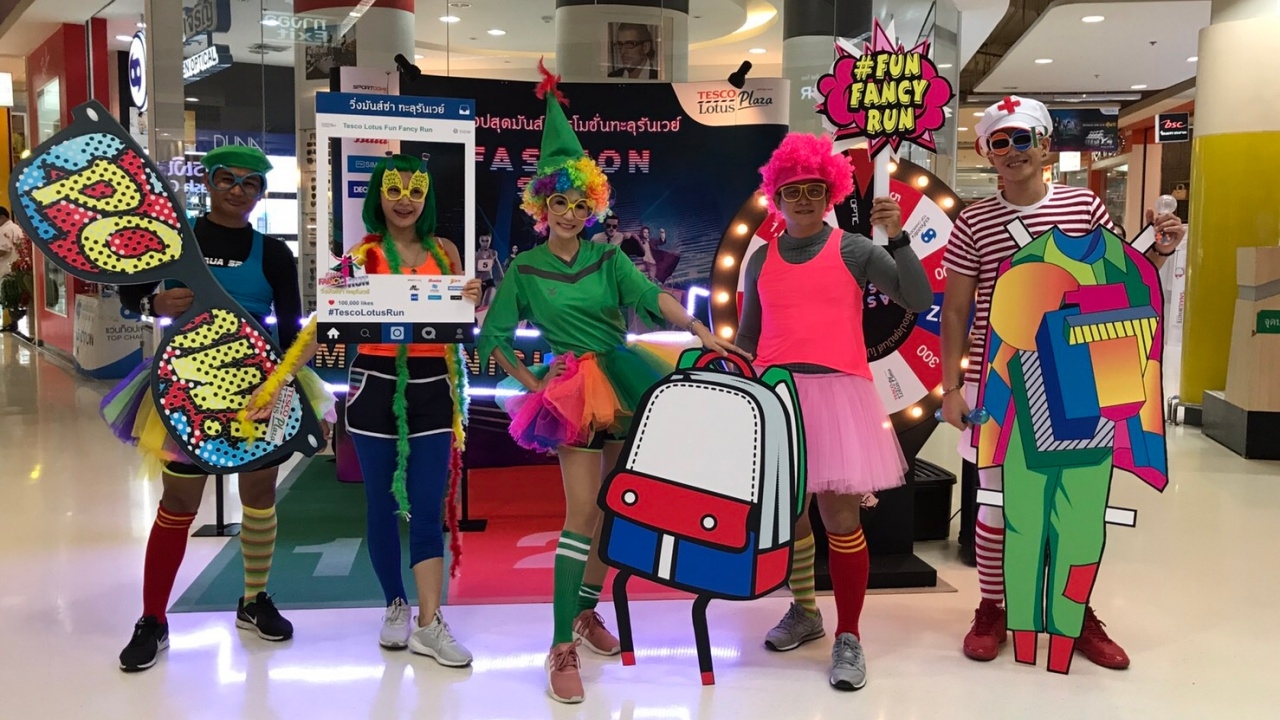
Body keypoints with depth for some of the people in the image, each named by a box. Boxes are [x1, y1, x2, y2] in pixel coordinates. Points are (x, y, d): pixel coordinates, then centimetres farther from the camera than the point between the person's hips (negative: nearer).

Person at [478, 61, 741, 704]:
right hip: (573, 387, -4)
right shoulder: (526, 269, 1)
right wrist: (530, 382, -1)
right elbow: (492, 337, 5)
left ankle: (585, 610, 28)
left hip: (625, 379, 4)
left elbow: (652, 295, -10)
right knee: (582, 513, -10)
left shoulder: (608, 257, 6)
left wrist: (699, 330, -25)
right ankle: (562, 647, -5)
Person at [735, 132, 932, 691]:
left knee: (841, 517, -5)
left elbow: (919, 301, -7)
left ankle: (848, 636, 7)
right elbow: (747, 336, 17)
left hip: (838, 392, -3)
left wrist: (898, 237, -15)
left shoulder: (855, 250, 2)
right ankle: (804, 611, 31)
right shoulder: (762, 259, 11)